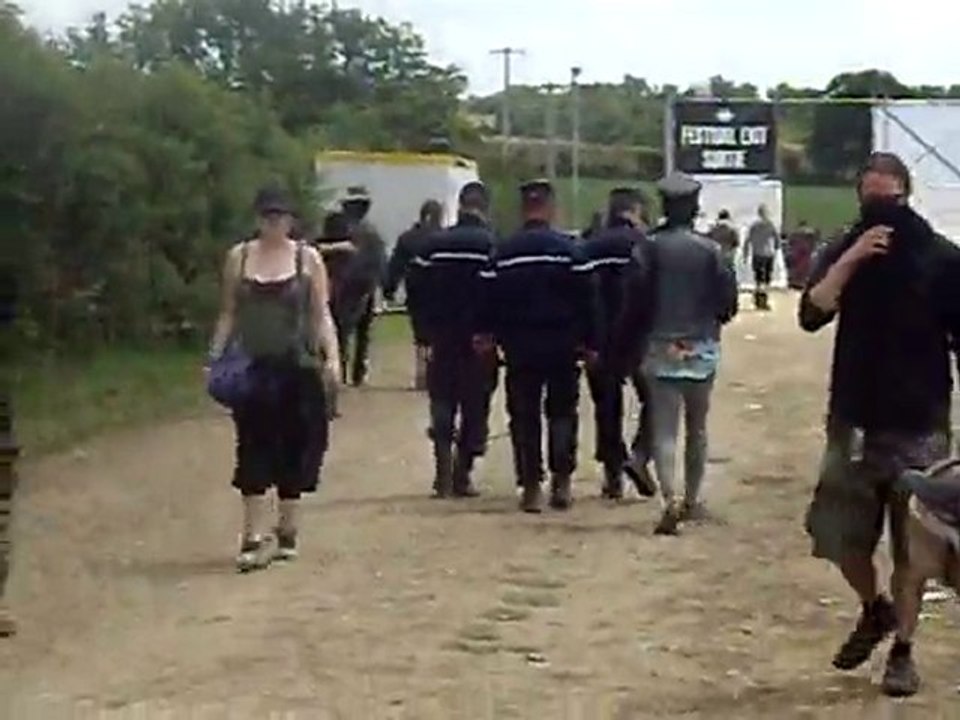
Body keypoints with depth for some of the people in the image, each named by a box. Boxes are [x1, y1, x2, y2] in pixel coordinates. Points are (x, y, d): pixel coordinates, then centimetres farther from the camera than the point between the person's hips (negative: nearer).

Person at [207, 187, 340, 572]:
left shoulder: (307, 258, 2)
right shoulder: (238, 257, 6)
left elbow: (321, 314, 1)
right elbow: (229, 314, 10)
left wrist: (332, 355, -12)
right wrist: (215, 357, 0)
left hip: (297, 368, 0)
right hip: (253, 369, 0)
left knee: (294, 451, 6)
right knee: (254, 452, -4)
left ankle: (286, 531, 20)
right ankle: (252, 538, -5)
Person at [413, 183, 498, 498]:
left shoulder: (432, 244, 2)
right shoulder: (493, 246, -7)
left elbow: (418, 292, 3)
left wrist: (425, 335, 9)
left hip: (443, 339, 2)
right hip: (480, 341, -2)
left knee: (442, 404, 11)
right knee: (475, 407, 6)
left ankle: (443, 475, 2)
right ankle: (463, 475, 4)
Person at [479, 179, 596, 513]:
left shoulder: (502, 252, -2)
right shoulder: (569, 248, -7)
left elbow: (491, 300, 0)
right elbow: (585, 299, -8)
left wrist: (490, 335, 13)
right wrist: (588, 340, -2)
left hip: (519, 346, 1)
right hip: (562, 344, -1)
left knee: (524, 416, 7)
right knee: (562, 411, 12)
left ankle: (531, 486, 5)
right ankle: (562, 480, 7)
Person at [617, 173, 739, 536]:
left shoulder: (648, 248, -7)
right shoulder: (710, 250, -6)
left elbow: (635, 301, -7)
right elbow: (728, 301, -4)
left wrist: (630, 342, 4)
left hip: (661, 349, -1)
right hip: (701, 349, 1)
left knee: (664, 429, -2)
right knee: (696, 427, 17)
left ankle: (670, 501, -19)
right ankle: (692, 500, 25)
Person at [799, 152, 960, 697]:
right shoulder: (845, 253, 2)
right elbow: (811, 316, -12)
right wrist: (850, 259, -22)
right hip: (854, 420, 3)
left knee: (911, 545, 4)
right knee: (838, 533, 5)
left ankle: (904, 650, 16)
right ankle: (875, 610, 32)